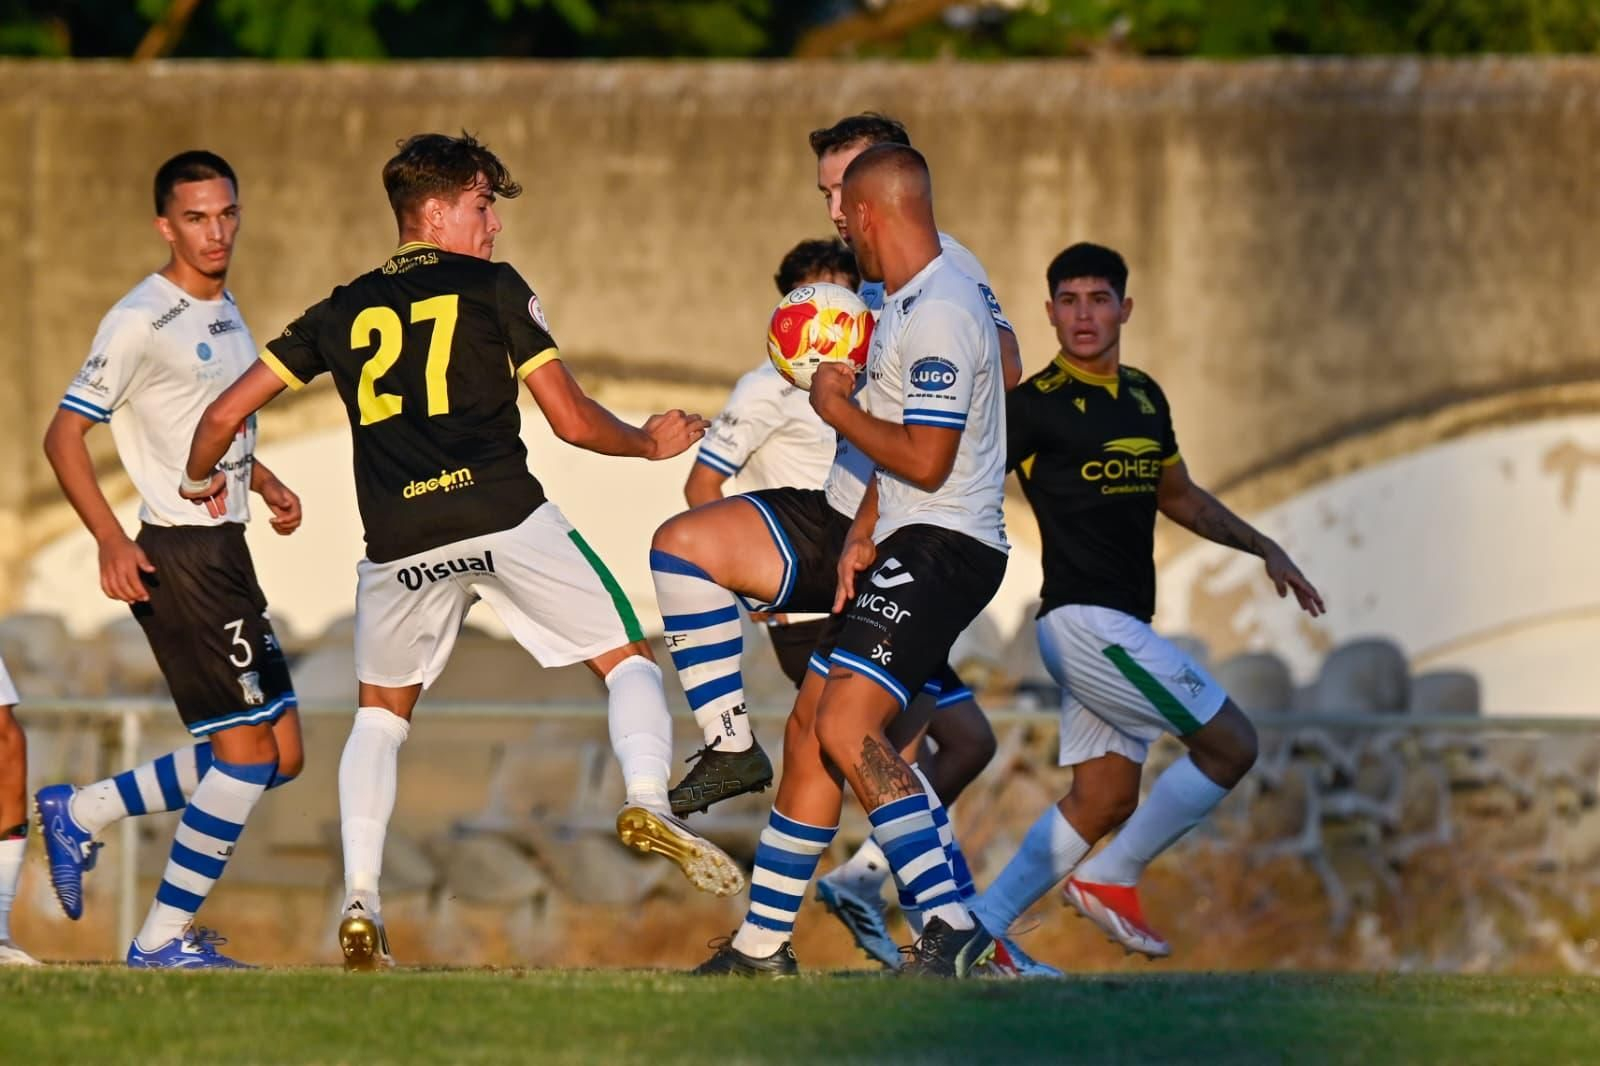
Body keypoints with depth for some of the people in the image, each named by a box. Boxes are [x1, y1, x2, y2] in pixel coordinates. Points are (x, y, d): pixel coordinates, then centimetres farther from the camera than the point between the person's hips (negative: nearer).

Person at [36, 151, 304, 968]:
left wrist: (264, 482, 11)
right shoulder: (142, 320, -13)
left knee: (279, 757, 10)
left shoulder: (225, 313, 14)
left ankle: (81, 813, 19)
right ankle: (163, 940, -1)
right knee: (250, 747, -10)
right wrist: (111, 541, -25)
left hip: (225, 551, 9)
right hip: (177, 556, -9)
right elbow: (63, 435, -15)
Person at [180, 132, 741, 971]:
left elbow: (226, 412, 17)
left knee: (381, 713, 22)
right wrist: (648, 442, 24)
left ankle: (360, 902, 7)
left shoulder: (341, 313, 18)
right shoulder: (492, 288, 8)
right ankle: (647, 799, -22)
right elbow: (572, 421, 5)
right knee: (627, 661, 8)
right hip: (505, 517, -3)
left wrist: (201, 478, 37)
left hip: (400, 544, 3)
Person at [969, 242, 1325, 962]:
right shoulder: (1036, 405, -10)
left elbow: (1179, 497, 29)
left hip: (1116, 626, 8)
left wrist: (1262, 547, 24)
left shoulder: (1144, 396, 15)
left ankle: (980, 928, 8)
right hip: (1085, 622, -8)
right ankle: (1112, 880, 1)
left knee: (1103, 800, 7)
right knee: (1230, 745, -8)